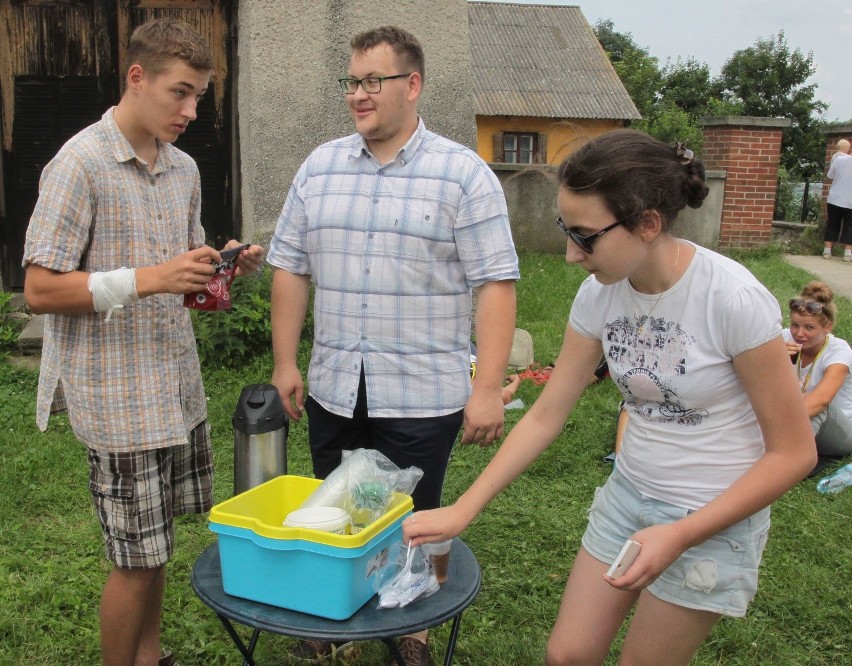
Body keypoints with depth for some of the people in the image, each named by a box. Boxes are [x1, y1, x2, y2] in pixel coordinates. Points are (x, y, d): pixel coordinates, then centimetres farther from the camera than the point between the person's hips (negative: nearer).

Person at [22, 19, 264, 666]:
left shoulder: (184, 168, 10)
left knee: (158, 541, 18)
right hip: (120, 395, -7)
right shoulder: (80, 164, -13)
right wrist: (147, 279, -26)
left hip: (180, 387, 7)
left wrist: (223, 267, -2)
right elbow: (40, 290, -15)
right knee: (137, 557, 3)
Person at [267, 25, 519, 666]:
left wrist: (488, 388, -16)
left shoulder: (464, 174, -7)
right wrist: (285, 362, 6)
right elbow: (291, 267, 9)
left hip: (423, 396, -4)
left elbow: (495, 284, -11)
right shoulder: (319, 168, 6)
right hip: (332, 390, 4)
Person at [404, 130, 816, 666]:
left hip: (713, 519, -4)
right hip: (628, 495, 5)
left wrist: (679, 537, -22)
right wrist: (462, 510, -6)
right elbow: (545, 417, -2)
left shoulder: (732, 299, -24)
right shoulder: (600, 295, -9)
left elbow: (793, 451, -16)